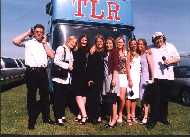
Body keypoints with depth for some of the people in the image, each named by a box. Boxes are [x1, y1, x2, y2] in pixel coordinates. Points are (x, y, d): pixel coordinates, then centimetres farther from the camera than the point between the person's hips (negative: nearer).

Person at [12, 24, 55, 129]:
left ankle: (46, 117, 26)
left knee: (45, 95, 12)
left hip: (43, 72, 4)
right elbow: (15, 41, -14)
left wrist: (44, 43, 2)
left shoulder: (45, 44, 16)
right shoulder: (28, 41, 4)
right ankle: (31, 120, 16)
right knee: (31, 96, 5)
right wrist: (27, 33, -3)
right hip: (31, 71, -4)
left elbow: (52, 55, 2)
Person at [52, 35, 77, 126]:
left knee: (65, 97, 13)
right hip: (59, 78, -8)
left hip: (67, 79, 8)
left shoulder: (70, 52, 20)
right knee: (58, 98, -2)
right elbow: (56, 61, -20)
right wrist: (68, 66, -15)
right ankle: (58, 118, 7)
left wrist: (71, 67, 6)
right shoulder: (61, 48, -8)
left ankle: (62, 115, 25)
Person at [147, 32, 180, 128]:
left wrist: (170, 61, -10)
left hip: (167, 76, 2)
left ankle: (163, 117, 25)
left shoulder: (170, 46, 8)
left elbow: (178, 58, 11)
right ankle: (153, 119, 1)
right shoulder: (151, 48, 6)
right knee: (156, 98, -5)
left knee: (165, 98, 11)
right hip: (155, 76, -2)